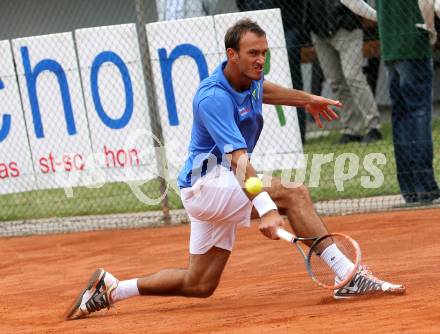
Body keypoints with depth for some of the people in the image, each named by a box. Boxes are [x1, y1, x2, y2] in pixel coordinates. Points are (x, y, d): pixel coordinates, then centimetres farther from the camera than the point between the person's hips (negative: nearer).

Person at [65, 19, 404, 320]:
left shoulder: (249, 78, 2)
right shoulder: (214, 98, -26)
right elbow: (238, 159, -36)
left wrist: (305, 99, 27)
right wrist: (265, 207, -45)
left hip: (218, 187, 10)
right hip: (205, 184, -10)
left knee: (199, 285, 14)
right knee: (294, 194, -24)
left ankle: (110, 289, 21)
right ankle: (349, 276, -26)